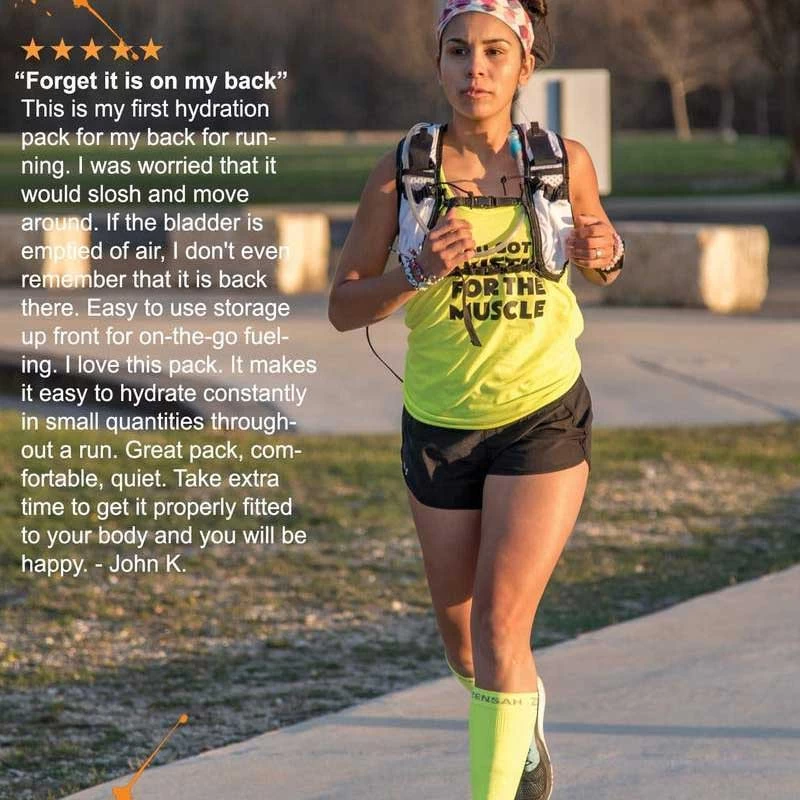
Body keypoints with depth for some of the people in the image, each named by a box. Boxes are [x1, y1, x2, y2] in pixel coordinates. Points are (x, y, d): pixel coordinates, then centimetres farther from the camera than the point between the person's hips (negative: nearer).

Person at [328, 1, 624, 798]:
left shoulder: (565, 162, -6)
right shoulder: (400, 174, -9)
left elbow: (600, 262, 13)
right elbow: (343, 306, -6)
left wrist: (602, 254, -11)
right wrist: (418, 272, -25)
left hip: (543, 417, -1)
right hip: (439, 425, 2)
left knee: (500, 624, -13)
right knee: (460, 633, 16)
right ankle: (524, 715, 48)